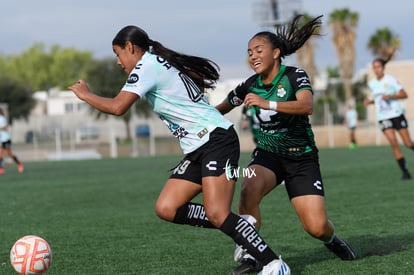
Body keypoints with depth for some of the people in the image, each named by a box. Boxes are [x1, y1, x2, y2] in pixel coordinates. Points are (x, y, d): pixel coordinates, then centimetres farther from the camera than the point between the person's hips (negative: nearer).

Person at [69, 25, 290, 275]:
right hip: (197, 150, 10)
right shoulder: (163, 63, 20)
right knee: (166, 208, 0)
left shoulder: (147, 65, -8)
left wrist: (85, 94, -1)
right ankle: (240, 228, 4)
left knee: (216, 214, -19)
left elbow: (117, 107, -17)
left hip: (216, 139, -10)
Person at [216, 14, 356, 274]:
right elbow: (220, 109, 15)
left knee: (316, 227, -12)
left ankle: (331, 239, 27)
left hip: (302, 158, -3)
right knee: (249, 190, -33)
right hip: (268, 154, 3)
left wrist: (267, 103, -43)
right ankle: (247, 254, -20)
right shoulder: (250, 85, 0)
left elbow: (307, 105, -33)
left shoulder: (294, 76, -13)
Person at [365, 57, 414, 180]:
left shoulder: (391, 80, -7)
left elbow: (404, 95, -7)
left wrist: (390, 96, -20)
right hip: (383, 118, 3)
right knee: (393, 143, -13)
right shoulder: (371, 84, 9)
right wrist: (370, 101, 5)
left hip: (397, 114, -3)